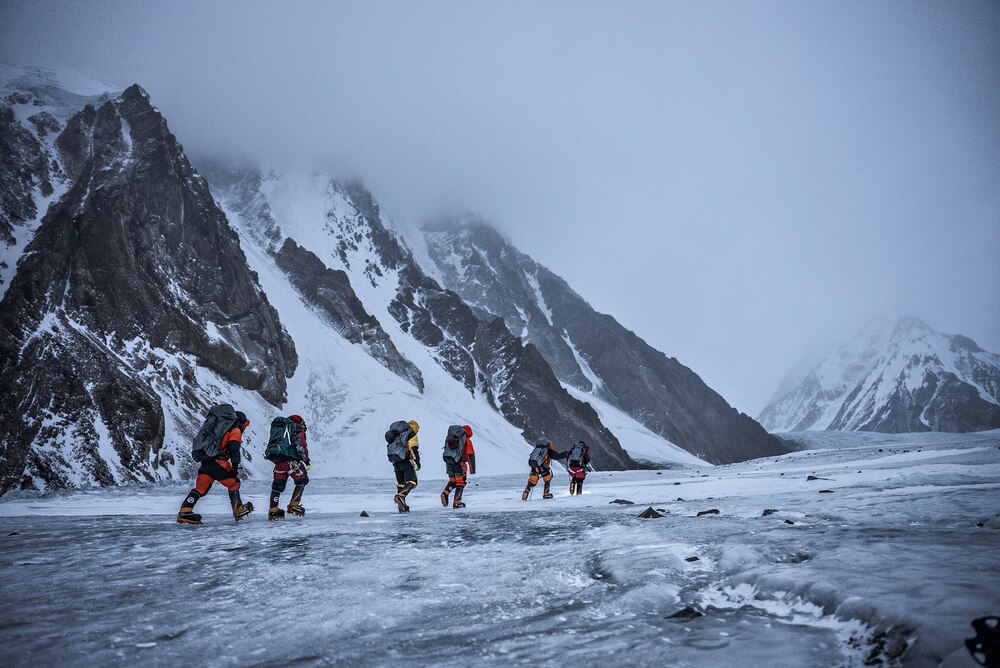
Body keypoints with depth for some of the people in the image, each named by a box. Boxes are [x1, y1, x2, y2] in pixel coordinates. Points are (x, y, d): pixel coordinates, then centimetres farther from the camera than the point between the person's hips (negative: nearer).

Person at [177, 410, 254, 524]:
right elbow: (233, 449, -12)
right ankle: (238, 511, 11)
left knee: (200, 488, 3)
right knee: (234, 483, 9)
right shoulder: (235, 431, 3)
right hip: (219, 463, -7)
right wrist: (235, 465, -18)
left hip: (206, 462, 7)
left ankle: (185, 511, -9)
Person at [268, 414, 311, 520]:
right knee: (302, 480, 7)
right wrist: (306, 461, -8)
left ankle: (273, 511, 10)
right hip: (291, 460, -6)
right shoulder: (299, 432, 8)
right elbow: (301, 446, -6)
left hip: (278, 460, 6)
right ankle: (293, 505, -2)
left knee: (277, 485, 11)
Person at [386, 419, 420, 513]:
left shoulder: (396, 433, 23)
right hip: (404, 459, -7)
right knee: (412, 481, -8)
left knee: (401, 482, 15)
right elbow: (413, 449, -13)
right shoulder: (410, 433, -1)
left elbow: (392, 447, 25)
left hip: (394, 459, 8)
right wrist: (416, 463, -15)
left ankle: (402, 506, 12)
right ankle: (400, 496, -30)